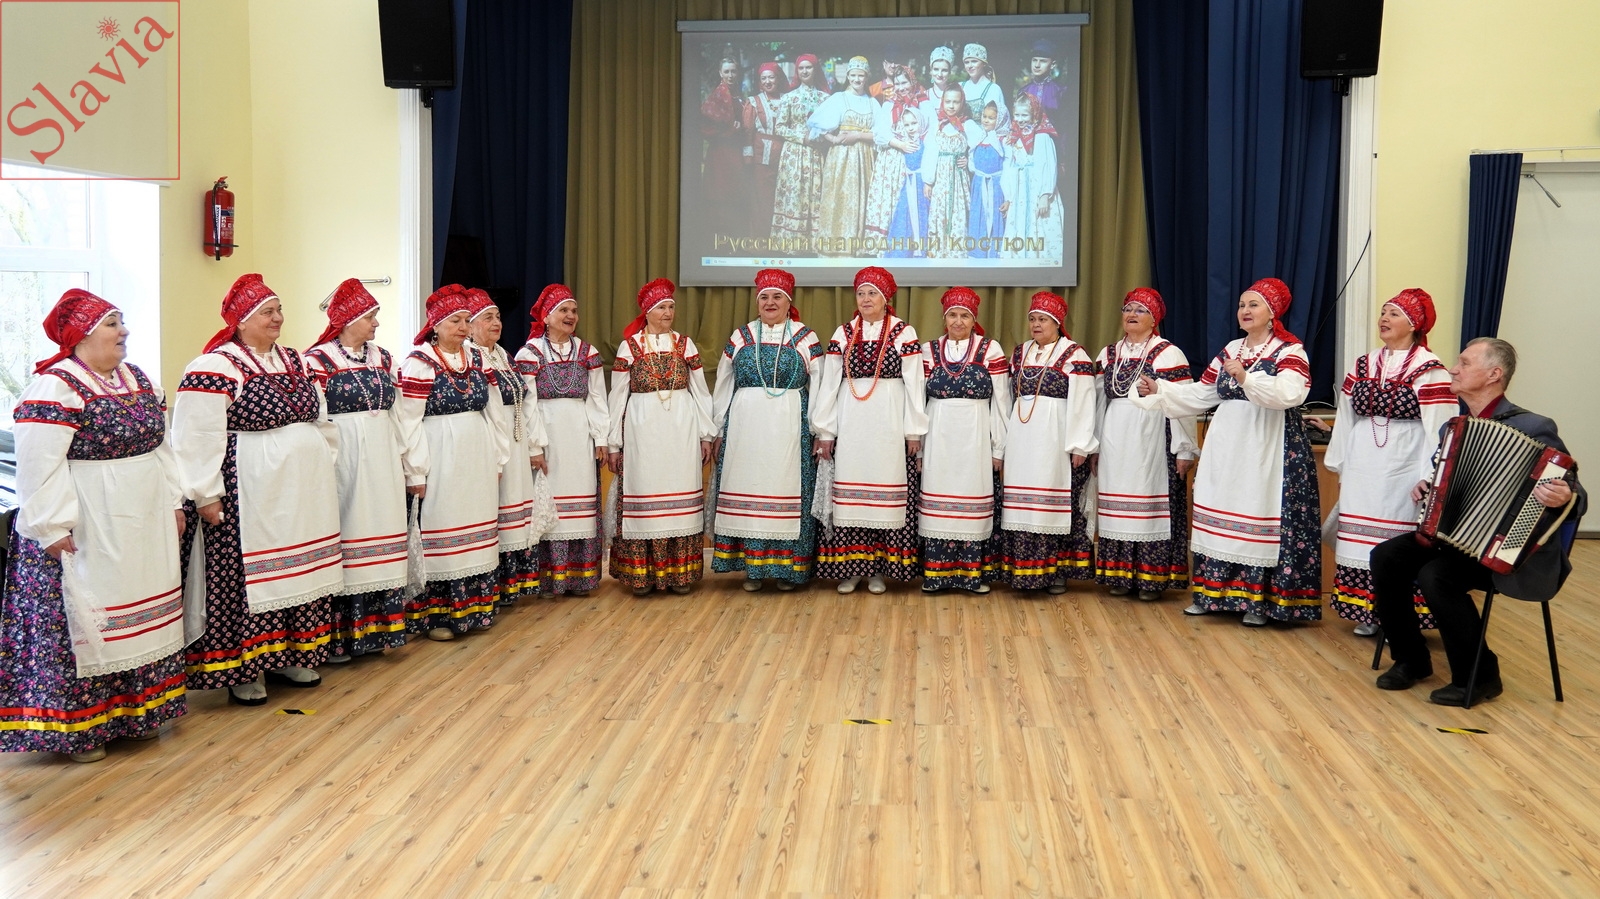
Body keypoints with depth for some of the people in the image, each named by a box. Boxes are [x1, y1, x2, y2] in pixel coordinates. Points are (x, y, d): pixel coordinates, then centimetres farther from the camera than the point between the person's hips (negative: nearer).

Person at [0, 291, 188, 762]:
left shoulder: (137, 379, 10)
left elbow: (161, 444, 17)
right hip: (87, 528, -8)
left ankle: (136, 710, 28)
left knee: (140, 615, 15)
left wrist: (173, 502, 14)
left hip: (144, 523, 8)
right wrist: (53, 527, -22)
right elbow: (39, 463, -19)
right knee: (82, 621, -1)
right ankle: (76, 727, 10)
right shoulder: (55, 386, -15)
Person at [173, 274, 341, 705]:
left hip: (302, 489, 8)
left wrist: (324, 469, 18)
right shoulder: (217, 367, -11)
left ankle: (290, 656, 25)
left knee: (300, 574, 13)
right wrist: (206, 495, -18)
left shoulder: (293, 361, 12)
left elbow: (321, 421, 21)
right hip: (249, 491, -8)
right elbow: (198, 437, -16)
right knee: (246, 576, -2)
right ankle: (242, 669, 10)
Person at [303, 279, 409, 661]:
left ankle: (376, 627, 19)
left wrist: (403, 463, 14)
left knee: (380, 533, 9)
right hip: (342, 458, -6)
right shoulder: (318, 360, -8)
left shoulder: (382, 357, 11)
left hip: (382, 459, 6)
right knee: (345, 535, -2)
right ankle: (339, 637, 7)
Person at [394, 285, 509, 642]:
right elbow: (408, 420, -12)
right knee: (439, 536, -1)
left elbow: (493, 410, 14)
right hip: (440, 462, -6)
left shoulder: (476, 358, 10)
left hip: (477, 461, 6)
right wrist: (416, 473, -14)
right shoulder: (419, 362, -9)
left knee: (477, 532, 11)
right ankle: (433, 615, 9)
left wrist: (498, 458, 11)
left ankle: (473, 607, 22)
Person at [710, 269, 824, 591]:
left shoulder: (806, 339, 3)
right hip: (745, 426, 2)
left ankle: (785, 567, 10)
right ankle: (751, 567, 11)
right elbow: (722, 387, 13)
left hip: (789, 428, -2)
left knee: (786, 488, 0)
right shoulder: (740, 338, 10)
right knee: (747, 490, 3)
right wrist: (719, 430, 9)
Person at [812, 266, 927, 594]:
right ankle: (849, 567, 9)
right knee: (850, 490, 2)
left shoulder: (904, 333, 1)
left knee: (886, 489, 1)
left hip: (889, 421, -2)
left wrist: (914, 431, -3)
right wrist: (825, 431, 4)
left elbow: (914, 384, 0)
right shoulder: (843, 334, 8)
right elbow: (829, 383, 7)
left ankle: (880, 567, 10)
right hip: (851, 421, 2)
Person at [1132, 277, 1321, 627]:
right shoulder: (1230, 350, 15)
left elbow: (1288, 393, -23)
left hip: (1267, 448, -6)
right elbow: (1201, 394, 16)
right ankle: (1211, 591, 17)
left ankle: (1260, 600, 5)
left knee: (1259, 514, -5)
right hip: (1226, 444, 6)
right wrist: (1159, 391, 7)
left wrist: (1247, 378, -33)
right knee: (1220, 512, 8)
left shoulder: (1289, 351, -5)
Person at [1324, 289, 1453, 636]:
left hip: (1403, 469, -6)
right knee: (1363, 540, 8)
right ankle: (1367, 613, 18)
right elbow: (1346, 419, 16)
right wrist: (1339, 465, 17)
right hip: (1363, 470, 6)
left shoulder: (1429, 370, -6)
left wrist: (1429, 478, -15)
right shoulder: (1362, 367, 12)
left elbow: (1438, 428, -10)